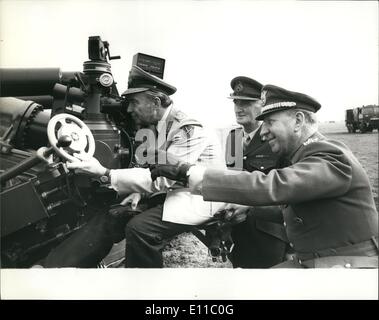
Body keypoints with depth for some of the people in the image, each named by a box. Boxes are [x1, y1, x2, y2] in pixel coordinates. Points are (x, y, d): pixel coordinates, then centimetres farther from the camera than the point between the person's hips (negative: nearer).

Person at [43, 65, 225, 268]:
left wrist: (104, 174, -25)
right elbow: (147, 171, 12)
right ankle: (55, 265, -5)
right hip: (164, 192, 7)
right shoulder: (148, 128, 7)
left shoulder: (187, 129, -19)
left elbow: (162, 178, -25)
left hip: (196, 195, -7)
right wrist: (137, 192, -11)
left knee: (140, 227, -29)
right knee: (109, 219, -9)